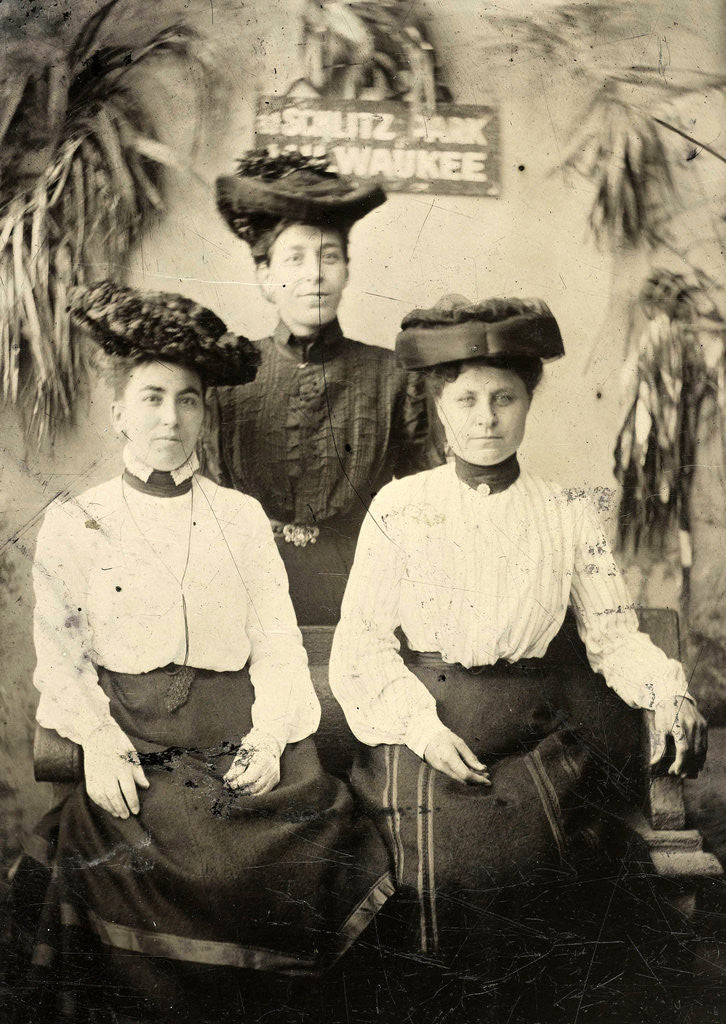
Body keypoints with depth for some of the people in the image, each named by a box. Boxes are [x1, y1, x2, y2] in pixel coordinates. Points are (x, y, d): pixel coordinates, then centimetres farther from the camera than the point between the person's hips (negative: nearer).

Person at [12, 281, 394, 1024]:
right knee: (132, 844, -25)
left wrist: (269, 737, -8)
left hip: (234, 727, 2)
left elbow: (278, 640, 7)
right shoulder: (74, 523, 8)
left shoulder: (241, 517, 12)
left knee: (312, 826, -19)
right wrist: (100, 744, -12)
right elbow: (60, 655, 3)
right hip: (129, 731, -1)